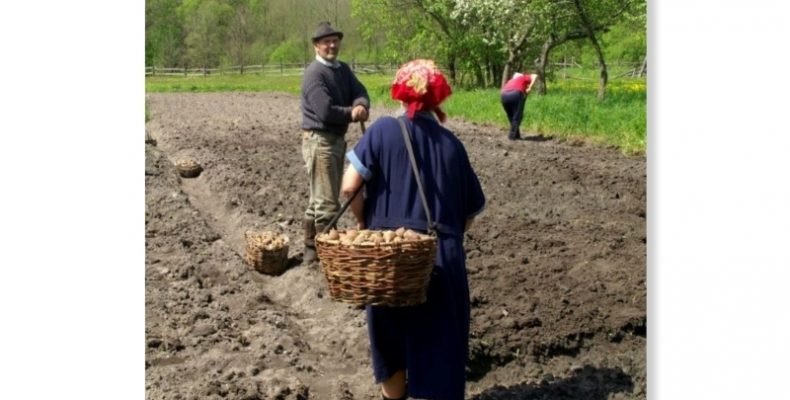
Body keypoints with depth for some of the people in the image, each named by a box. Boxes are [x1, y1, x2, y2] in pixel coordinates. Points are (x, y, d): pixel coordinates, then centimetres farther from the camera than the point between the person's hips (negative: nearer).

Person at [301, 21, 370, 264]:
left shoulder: (343, 69, 11)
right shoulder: (315, 73, -15)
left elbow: (360, 92, 0)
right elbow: (326, 112, -24)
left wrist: (361, 106, -24)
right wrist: (353, 113, -11)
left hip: (338, 139, 9)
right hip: (319, 141, -9)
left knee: (319, 199, 16)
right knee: (327, 202, -7)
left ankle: (312, 250, 27)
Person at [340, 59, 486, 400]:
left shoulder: (383, 129, -1)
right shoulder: (452, 144, 6)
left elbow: (349, 186, -10)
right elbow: (470, 213, 9)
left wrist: (364, 222, 6)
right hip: (441, 257, 1)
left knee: (391, 340, 20)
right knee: (440, 348, 10)